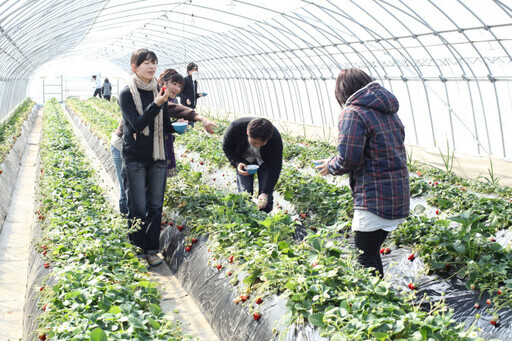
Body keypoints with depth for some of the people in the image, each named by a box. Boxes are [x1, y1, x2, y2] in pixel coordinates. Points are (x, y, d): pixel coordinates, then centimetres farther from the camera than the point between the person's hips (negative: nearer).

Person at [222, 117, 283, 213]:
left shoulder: (275, 138, -37)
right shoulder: (235, 128, -36)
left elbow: (275, 167, -29)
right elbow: (226, 147, -13)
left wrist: (265, 193, -36)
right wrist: (236, 163, -30)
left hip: (265, 162, -1)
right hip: (244, 160, 1)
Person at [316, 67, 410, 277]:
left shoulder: (354, 113, -12)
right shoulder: (388, 111, 16)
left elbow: (348, 160, -19)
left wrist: (330, 167, 2)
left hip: (375, 198, -9)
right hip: (398, 195, 9)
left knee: (366, 258, -1)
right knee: (372, 251, 19)